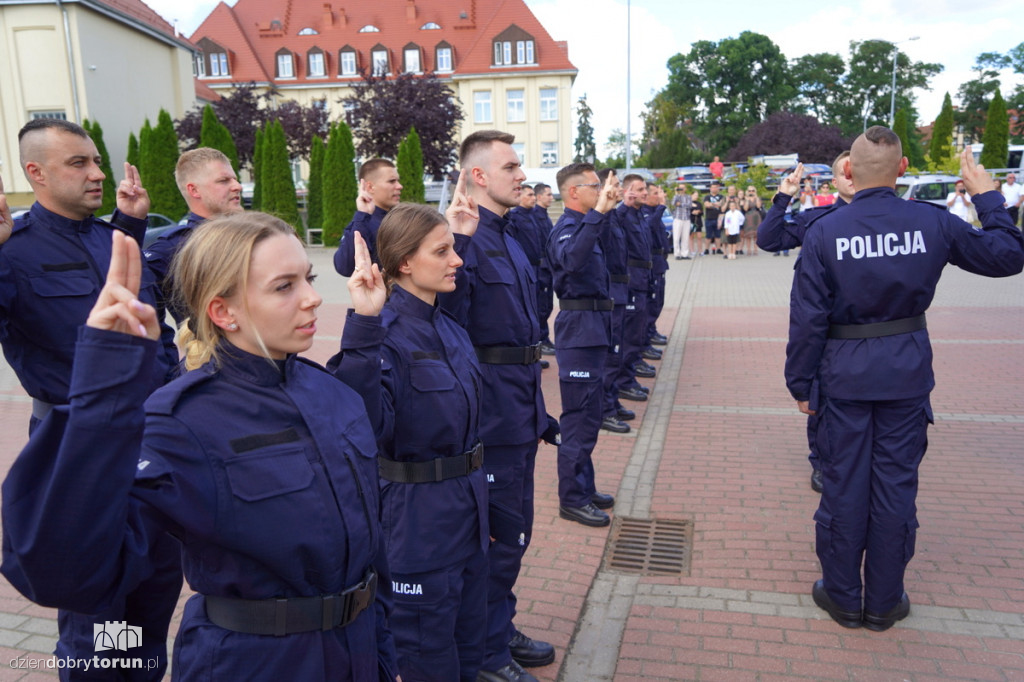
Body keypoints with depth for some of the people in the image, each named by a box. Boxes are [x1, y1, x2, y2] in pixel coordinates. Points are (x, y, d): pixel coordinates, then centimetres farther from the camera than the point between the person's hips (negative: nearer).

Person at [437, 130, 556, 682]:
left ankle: (500, 631, 39)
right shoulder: (464, 240, -16)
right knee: (497, 538, 4)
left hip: (519, 415, 9)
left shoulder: (506, 239, 14)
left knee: (512, 532, 20)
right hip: (489, 417, -9)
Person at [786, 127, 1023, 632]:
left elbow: (807, 319, -10)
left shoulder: (824, 232, -11)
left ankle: (842, 597, 23)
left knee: (844, 485, 9)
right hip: (907, 372, 2)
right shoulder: (932, 223, -7)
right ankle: (883, 603, 25)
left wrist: (801, 384, 0)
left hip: (844, 372, -1)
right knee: (895, 485, 12)